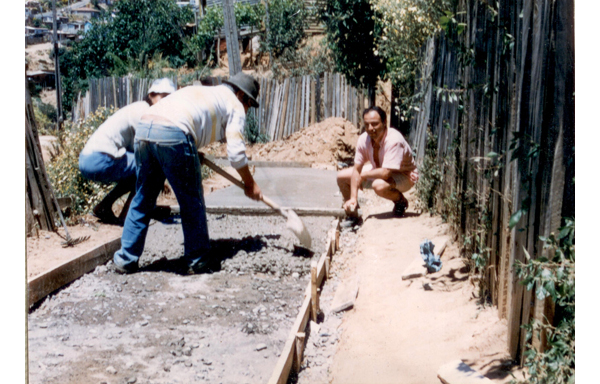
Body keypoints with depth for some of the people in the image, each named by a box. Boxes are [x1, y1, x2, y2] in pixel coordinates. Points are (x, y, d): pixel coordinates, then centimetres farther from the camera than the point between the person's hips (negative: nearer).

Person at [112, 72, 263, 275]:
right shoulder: (234, 105, 16)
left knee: (142, 200, 17)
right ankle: (196, 260, 17)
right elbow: (236, 152, 9)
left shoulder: (199, 91, 37)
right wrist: (250, 184, 21)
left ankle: (126, 259, 22)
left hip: (143, 129, 7)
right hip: (173, 135, -7)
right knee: (192, 202, 8)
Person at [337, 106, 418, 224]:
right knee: (342, 176, -3)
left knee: (379, 185, -40)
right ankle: (353, 215, 15)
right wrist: (353, 198, -19)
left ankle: (401, 201, -5)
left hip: (404, 175, -7)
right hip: (379, 170, 7)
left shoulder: (394, 140, -35)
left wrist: (364, 175, -22)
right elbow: (357, 169, -11)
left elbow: (386, 173, -38)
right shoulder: (363, 139, -16)